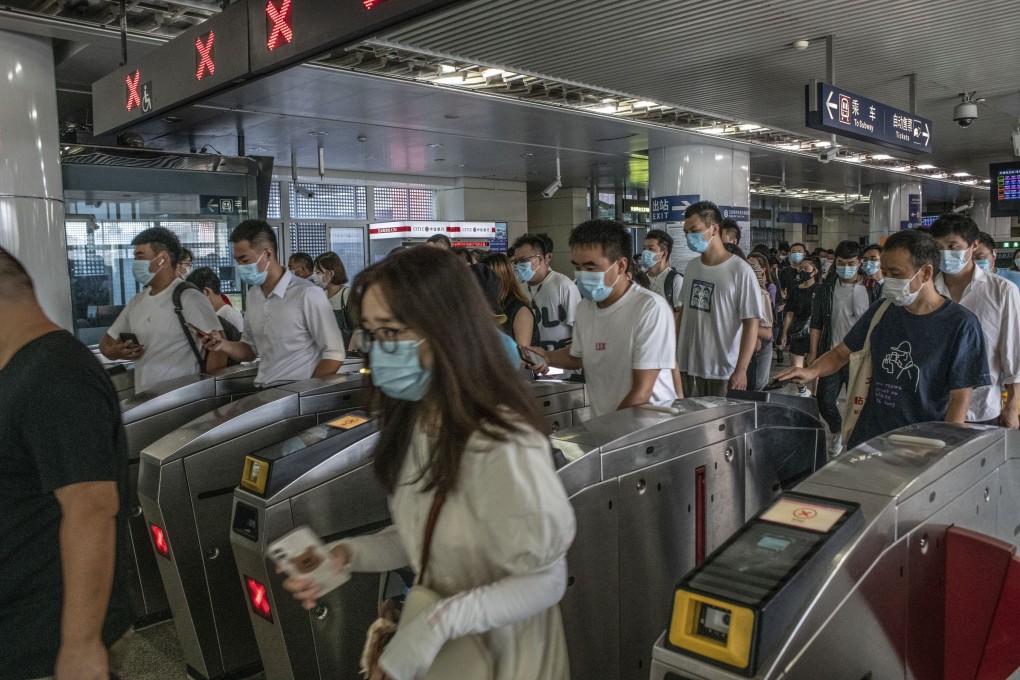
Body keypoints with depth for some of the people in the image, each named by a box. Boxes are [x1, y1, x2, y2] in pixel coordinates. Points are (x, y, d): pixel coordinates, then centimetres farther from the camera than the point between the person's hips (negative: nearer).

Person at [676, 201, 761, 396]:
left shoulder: (740, 271, -10)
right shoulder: (691, 266, 8)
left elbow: (751, 324, -11)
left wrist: (741, 370, -17)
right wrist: (674, 354, 13)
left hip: (723, 372, -5)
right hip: (687, 366, 5)